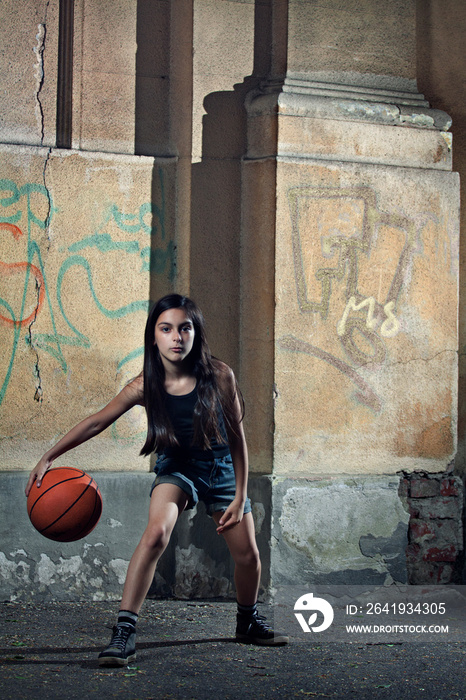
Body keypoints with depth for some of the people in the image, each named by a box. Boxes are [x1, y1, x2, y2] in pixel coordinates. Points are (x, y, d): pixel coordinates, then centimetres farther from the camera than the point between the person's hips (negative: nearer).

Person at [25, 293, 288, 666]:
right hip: (176, 469, -1)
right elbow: (96, 422, -9)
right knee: (156, 533, -30)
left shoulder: (219, 376, -20)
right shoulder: (144, 386, -19)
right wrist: (49, 457, -12)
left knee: (249, 556, 3)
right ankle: (124, 632, -29)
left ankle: (248, 621, 36)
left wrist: (240, 496, -8)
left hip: (221, 468, 1)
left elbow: (237, 438, -10)